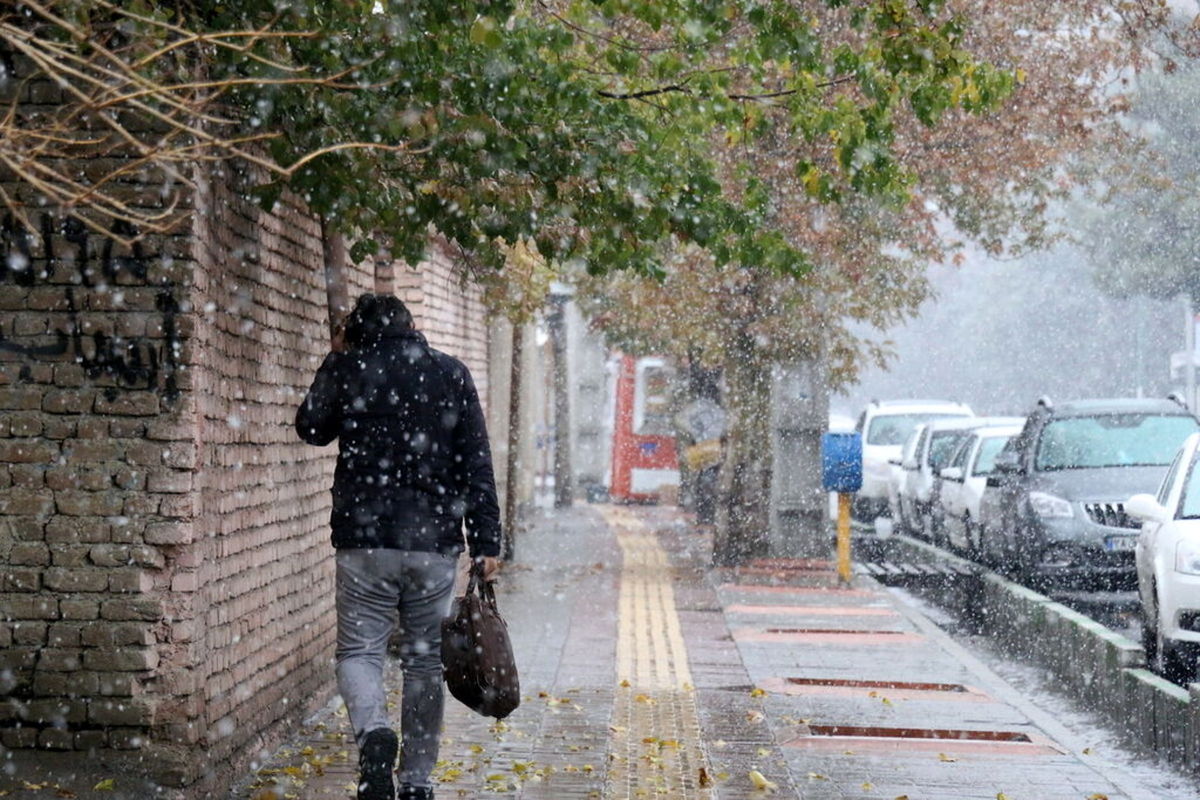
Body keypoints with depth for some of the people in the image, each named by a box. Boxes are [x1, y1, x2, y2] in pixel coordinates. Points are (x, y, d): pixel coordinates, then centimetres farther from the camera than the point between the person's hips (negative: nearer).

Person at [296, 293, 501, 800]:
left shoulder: (348, 369, 0)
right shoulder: (451, 374, 6)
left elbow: (311, 429, 17)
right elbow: (477, 464, 3)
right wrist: (485, 541, 6)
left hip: (364, 539, -2)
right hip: (435, 542, 2)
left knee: (359, 650, 5)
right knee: (425, 659, 11)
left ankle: (373, 731, -25)